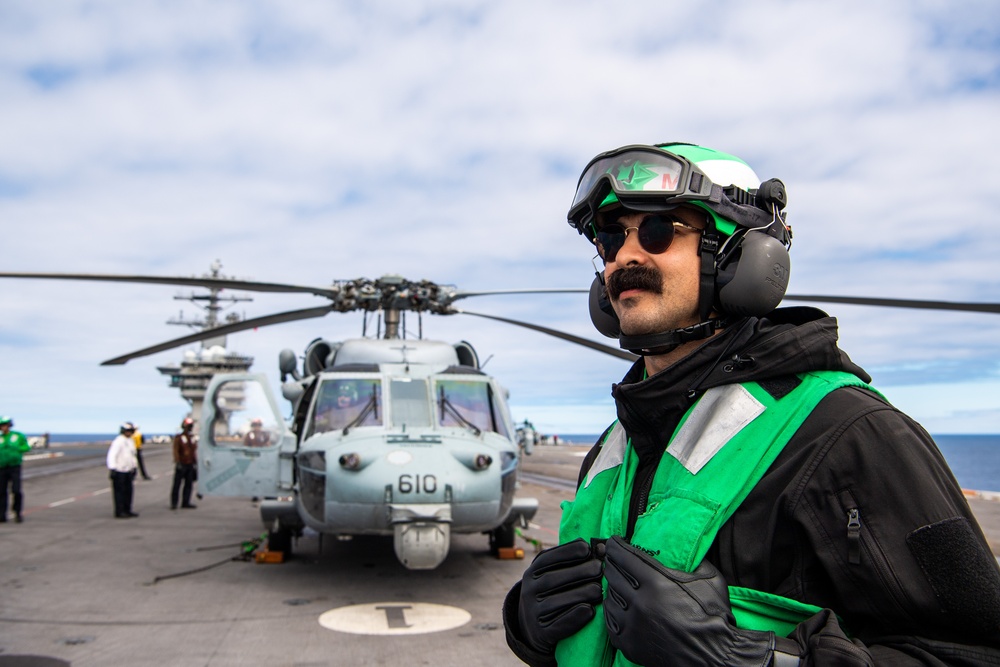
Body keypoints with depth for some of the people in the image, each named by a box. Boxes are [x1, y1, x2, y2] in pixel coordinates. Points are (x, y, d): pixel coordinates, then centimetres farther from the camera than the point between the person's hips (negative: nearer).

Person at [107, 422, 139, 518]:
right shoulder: (118, 441, -13)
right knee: (120, 492, -6)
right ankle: (119, 512, -3)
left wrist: (134, 467, 24)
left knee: (128, 491, 10)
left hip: (128, 470, 8)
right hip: (119, 471, -8)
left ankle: (127, 510, 17)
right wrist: (113, 468, -25)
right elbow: (112, 455, -19)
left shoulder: (131, 441, 15)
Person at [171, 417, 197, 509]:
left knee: (189, 484, 6)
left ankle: (185, 503, 11)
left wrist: (195, 463, 13)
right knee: (177, 484, -2)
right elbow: (175, 451, -9)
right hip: (181, 465, -6)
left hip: (190, 465, 6)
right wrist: (177, 462, -17)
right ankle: (173, 503, 4)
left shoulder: (192, 438, 13)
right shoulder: (178, 438, -4)